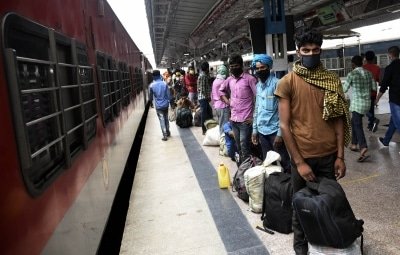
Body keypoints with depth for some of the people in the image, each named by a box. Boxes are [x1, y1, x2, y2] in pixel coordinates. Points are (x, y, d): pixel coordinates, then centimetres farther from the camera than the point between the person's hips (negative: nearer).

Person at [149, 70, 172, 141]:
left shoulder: (152, 85, -9)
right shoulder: (165, 84, -7)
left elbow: (151, 96, 1)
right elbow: (168, 95, -3)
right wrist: (168, 101, 11)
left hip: (158, 106, -2)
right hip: (165, 105, 2)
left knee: (162, 120, 2)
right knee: (166, 119, 18)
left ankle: (165, 135, 0)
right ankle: (168, 132, 29)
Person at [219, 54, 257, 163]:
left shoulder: (249, 78, -11)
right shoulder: (229, 79, 8)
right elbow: (221, 90, 27)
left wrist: (254, 116, -14)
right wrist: (227, 101, 11)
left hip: (245, 120, -6)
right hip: (234, 119, 6)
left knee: (244, 148, -4)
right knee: (239, 147, 17)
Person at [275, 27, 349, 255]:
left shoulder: (332, 80, 3)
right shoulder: (287, 82, -7)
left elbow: (339, 120, 5)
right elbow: (284, 125, -9)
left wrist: (340, 156, 0)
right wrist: (299, 161, -12)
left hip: (330, 155, 3)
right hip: (303, 157, -2)